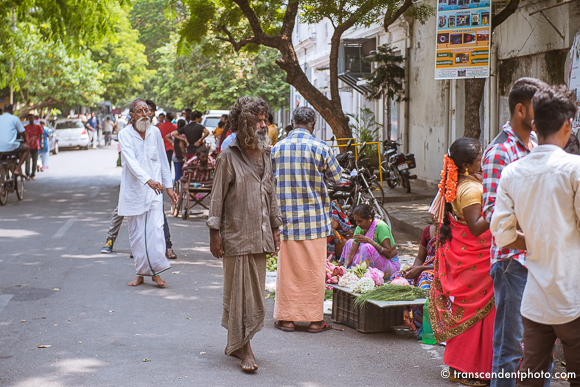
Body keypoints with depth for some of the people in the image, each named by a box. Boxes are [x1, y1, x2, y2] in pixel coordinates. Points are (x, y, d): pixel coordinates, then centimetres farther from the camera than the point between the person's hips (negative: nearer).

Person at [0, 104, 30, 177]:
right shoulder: (14, 118, -1)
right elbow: (23, 132, 4)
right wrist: (24, 140, 26)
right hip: (9, 147, -6)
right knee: (27, 148, 19)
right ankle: (17, 169, 6)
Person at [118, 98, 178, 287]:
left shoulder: (155, 132, 5)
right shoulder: (125, 135, -6)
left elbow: (163, 160, 14)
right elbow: (131, 161, -20)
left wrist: (168, 186, 13)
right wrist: (148, 180, -34)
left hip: (154, 190, 1)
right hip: (133, 191, -1)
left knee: (156, 230, -9)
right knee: (136, 234, 4)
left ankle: (156, 272, 0)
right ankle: (141, 273, 15)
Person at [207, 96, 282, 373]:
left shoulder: (266, 154, 13)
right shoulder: (229, 157, -7)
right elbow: (217, 196, -6)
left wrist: (275, 228, 17)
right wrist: (214, 233, -9)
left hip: (260, 235, 6)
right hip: (236, 235, -6)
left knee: (254, 290, 9)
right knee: (240, 290, -3)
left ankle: (235, 343, 21)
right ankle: (244, 349, 2)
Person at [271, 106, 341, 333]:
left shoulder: (277, 149, 0)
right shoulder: (320, 148, -7)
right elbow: (335, 177, 4)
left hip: (286, 217, 2)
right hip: (314, 218, -2)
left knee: (287, 268, 9)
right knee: (314, 269, 5)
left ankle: (286, 318, 13)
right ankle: (314, 319, 11)